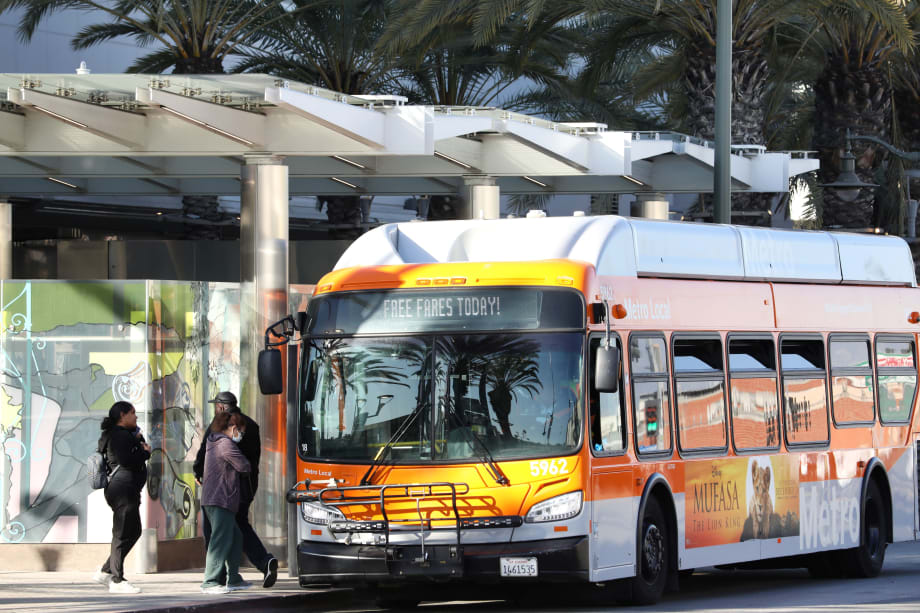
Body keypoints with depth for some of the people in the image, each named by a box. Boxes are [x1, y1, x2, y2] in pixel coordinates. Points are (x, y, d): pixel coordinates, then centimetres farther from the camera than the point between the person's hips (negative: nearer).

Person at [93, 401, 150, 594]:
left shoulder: (124, 434, 21)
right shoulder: (119, 436, -13)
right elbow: (126, 460, -24)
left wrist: (140, 440, 1)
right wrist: (145, 452, -9)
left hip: (129, 491, 11)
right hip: (122, 489, -11)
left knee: (133, 531, 16)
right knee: (123, 534, -7)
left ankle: (105, 572, 19)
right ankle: (117, 581, -3)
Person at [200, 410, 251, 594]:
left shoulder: (213, 442, 18)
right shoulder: (226, 444, -12)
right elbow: (244, 466, -10)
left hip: (211, 498, 11)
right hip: (221, 499, -11)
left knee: (235, 537, 16)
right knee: (221, 540, -11)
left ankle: (233, 580, 21)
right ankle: (210, 582, -15)